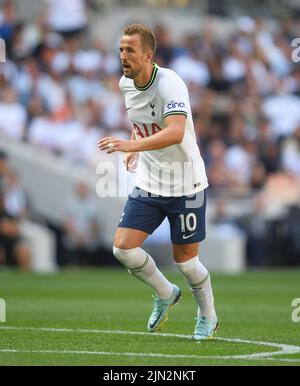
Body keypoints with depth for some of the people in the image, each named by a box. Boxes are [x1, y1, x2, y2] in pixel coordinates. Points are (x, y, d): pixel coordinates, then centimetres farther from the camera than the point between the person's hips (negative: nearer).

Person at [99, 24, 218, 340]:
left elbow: (175, 132, -41)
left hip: (185, 184, -6)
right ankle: (166, 294, 19)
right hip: (148, 182, 6)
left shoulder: (170, 85, -24)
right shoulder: (126, 84, 0)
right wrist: (136, 150, 10)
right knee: (123, 248, -7)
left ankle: (208, 318, 30)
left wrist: (133, 145, -52)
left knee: (185, 259, 2)